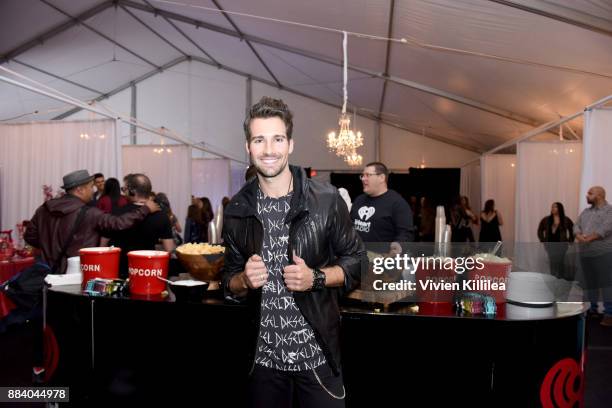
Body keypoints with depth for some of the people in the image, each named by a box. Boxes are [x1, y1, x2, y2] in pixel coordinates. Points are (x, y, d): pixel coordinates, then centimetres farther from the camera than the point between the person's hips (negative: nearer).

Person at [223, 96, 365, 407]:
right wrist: (245, 280, -13)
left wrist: (315, 277, -18)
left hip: (316, 352, -2)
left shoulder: (326, 199, -9)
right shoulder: (237, 210, -1)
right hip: (262, 355, 3)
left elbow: (356, 261, -1)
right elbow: (230, 281, 9)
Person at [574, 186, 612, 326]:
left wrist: (589, 238, -16)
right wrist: (579, 236, -11)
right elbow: (576, 226, 9)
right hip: (585, 254, 7)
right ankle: (592, 309, 22)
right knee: (590, 282, 12)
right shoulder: (585, 212, 18)